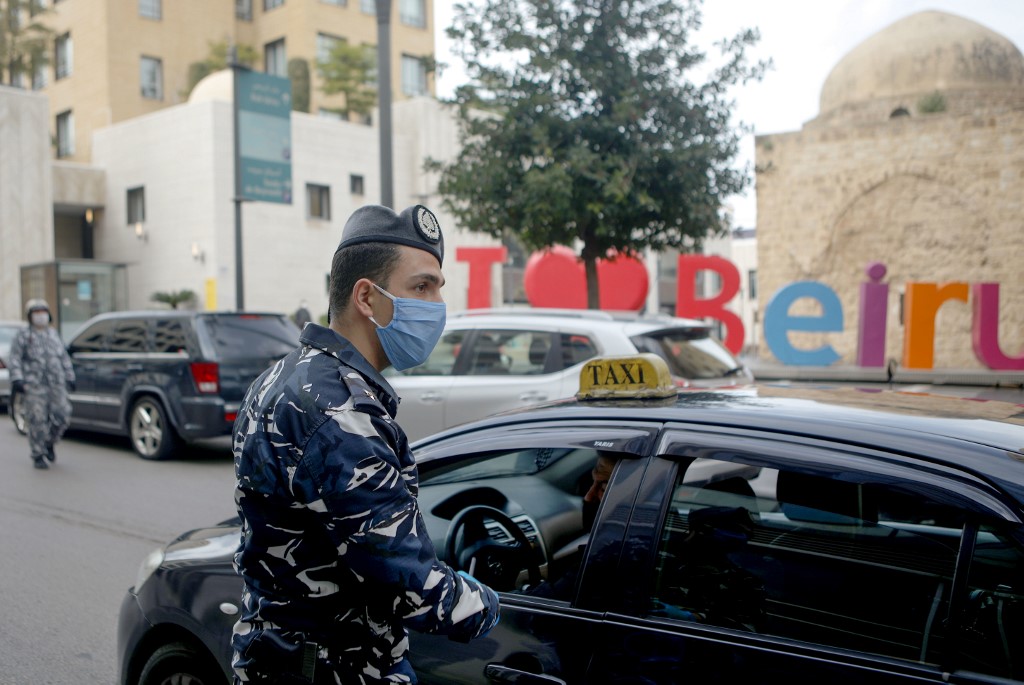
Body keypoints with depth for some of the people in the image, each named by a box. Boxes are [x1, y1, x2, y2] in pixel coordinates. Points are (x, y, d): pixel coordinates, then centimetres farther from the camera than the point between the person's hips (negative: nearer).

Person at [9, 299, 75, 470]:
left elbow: (64, 358, 23)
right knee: (37, 421, -5)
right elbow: (15, 359, -3)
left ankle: (49, 443, 23)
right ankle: (38, 456, 6)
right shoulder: (23, 336, 3)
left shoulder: (54, 334, 18)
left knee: (62, 417, -3)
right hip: (34, 386, -4)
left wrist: (70, 377, 19)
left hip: (57, 385, 4)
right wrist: (17, 379, -15)